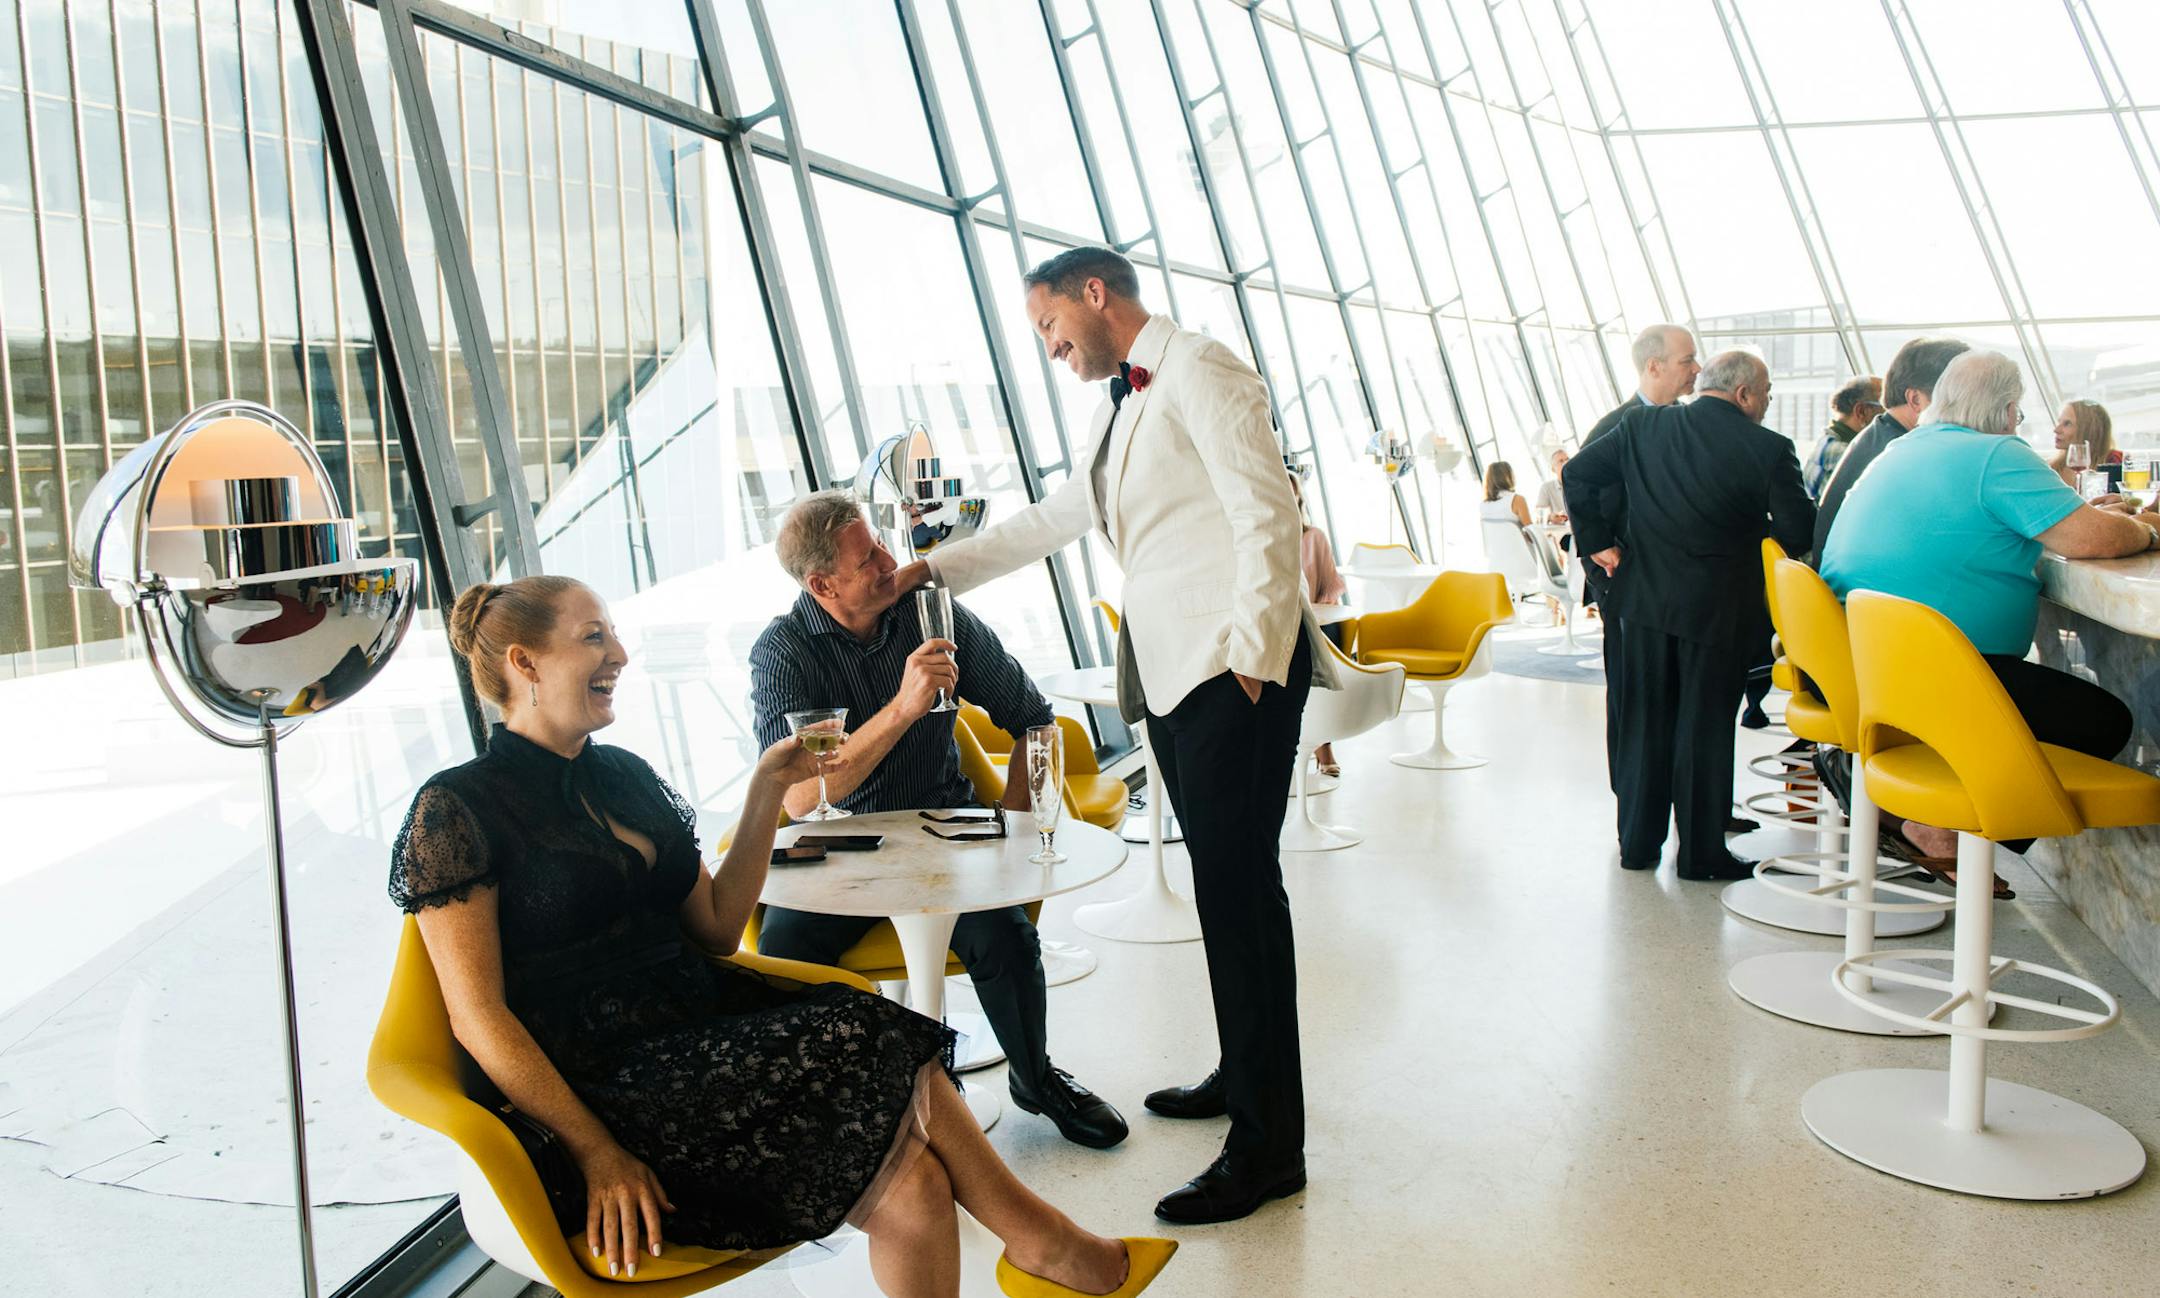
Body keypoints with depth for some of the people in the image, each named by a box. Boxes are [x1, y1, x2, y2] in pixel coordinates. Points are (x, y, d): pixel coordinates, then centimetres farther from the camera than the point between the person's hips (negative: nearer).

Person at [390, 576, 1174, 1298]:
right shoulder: (458, 808, -4)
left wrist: (767, 791, 5)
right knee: (868, 1053, -23)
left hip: (700, 1027, 7)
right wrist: (597, 1153, -18)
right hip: (604, 1084, -6)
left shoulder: (625, 777, 16)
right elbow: (478, 1015, -10)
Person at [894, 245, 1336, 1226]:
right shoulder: (1124, 403, 22)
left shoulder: (1200, 372, -7)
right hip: (1169, 669, 9)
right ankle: (1245, 1077, 28)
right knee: (1223, 882, 15)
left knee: (1237, 886, -9)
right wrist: (934, 568, 28)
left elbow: (1268, 517, -15)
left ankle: (1268, 1146, -2)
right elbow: (1054, 519, 30)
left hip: (1235, 666, -9)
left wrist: (1254, 661, -18)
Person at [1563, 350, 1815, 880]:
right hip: (1717, 607, -3)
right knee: (1704, 726, 6)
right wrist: (1752, 529, 12)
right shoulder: (1768, 449, -9)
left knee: (1645, 719, 13)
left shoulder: (1643, 426, 1)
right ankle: (1701, 852, 14)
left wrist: (1597, 541, 6)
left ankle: (1638, 843, 20)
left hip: (1644, 597, 3)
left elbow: (1579, 473, 2)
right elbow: (1798, 530, -7)